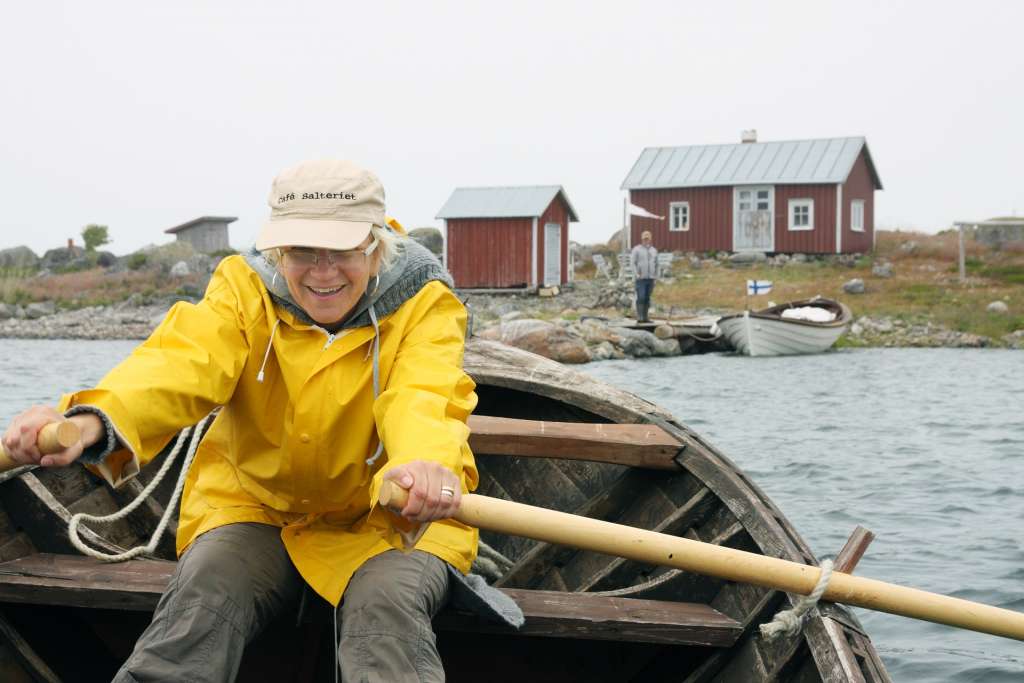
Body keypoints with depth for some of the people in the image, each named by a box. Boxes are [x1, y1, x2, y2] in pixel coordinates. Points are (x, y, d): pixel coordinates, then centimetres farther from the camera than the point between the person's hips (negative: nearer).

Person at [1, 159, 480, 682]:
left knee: (387, 608, -31)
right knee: (202, 601, -25)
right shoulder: (245, 289, -8)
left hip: (389, 520, -1)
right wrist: (94, 420, -51)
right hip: (254, 505, 2)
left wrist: (427, 462, -59)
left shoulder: (424, 303, -12)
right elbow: (183, 363, -27)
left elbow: (424, 396, -33)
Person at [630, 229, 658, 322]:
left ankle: (645, 317, 9)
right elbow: (632, 262, -6)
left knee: (647, 299, 6)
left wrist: (656, 276, 11)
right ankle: (639, 317, -13)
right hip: (641, 279, -5)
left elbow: (656, 265, 19)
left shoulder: (654, 250, 14)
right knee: (641, 298, -12)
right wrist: (637, 274, -15)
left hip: (651, 279, 5)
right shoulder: (636, 249, 0)